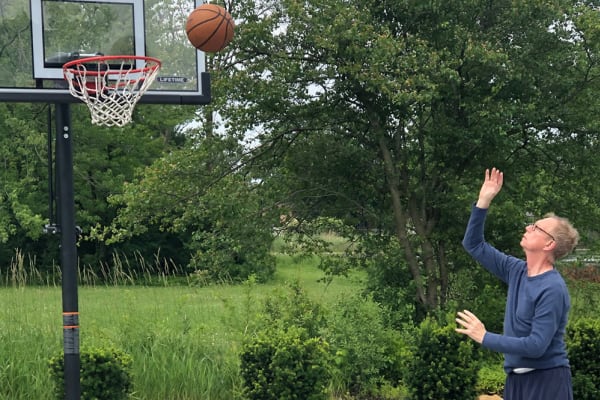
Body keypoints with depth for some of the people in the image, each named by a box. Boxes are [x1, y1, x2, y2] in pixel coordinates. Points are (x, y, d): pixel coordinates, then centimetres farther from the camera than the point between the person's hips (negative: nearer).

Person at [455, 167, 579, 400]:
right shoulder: (517, 271, 7)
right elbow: (473, 245, 15)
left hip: (546, 381, -8)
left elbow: (536, 346, -21)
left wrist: (484, 338, -16)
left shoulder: (553, 289, -17)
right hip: (517, 379, 8)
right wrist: (483, 202, 4)